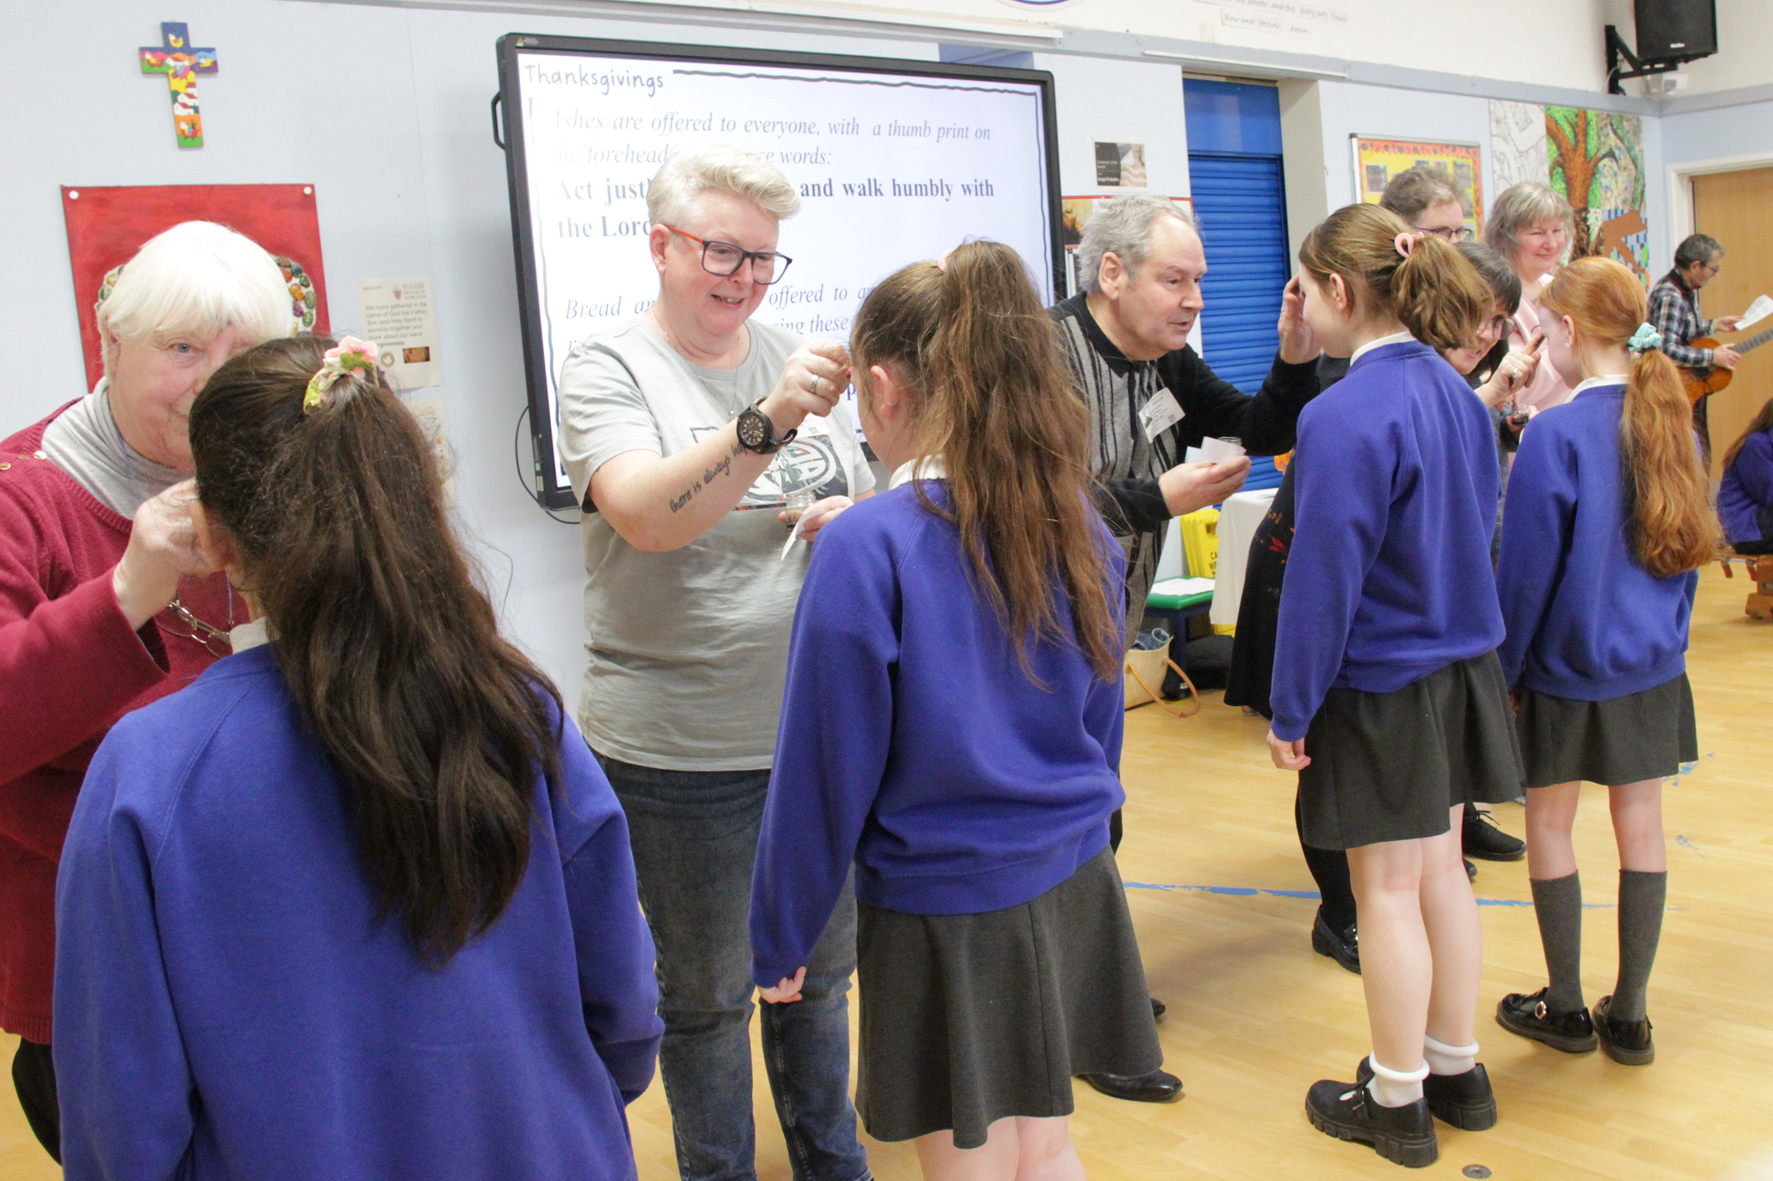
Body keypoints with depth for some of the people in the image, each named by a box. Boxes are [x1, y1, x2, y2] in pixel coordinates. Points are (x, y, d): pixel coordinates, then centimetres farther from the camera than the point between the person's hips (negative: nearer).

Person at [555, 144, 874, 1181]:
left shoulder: (794, 362, 7)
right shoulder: (610, 369, -7)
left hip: (822, 735, 5)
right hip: (682, 754, -5)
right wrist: (766, 423, -37)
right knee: (708, 991, 12)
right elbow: (647, 516, -25)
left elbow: (865, 509, 16)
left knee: (823, 968, 20)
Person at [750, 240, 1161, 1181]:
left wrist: (780, 936, -1)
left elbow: (825, 767, -14)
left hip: (942, 909, -5)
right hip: (1070, 889, 6)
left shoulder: (866, 550, -20)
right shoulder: (1075, 525, -1)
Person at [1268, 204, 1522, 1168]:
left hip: (1381, 689, -8)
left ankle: (1396, 1103, 21)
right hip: (1462, 665, 8)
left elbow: (1323, 578, -20)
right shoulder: (1455, 392, 3)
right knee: (1440, 869, 18)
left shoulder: (1344, 417, -22)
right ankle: (1455, 1070, 33)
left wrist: (1291, 709, -12)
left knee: (1387, 888, 6)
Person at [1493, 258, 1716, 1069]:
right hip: (1655, 666, 6)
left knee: (1549, 824, 10)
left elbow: (1525, 573, -15)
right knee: (1641, 826, 11)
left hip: (1568, 667, -6)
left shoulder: (1555, 436, -19)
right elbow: (1688, 546, 10)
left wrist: (1503, 670, -4)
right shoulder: (1671, 420, 0)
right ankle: (1629, 1016, 22)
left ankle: (1565, 1008, 21)